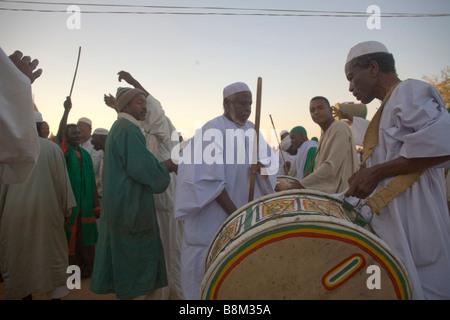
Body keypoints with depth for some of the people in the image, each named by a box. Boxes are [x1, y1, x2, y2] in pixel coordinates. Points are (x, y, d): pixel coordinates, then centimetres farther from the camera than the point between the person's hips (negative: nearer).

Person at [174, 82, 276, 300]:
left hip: (244, 210, 7)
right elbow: (209, 179, -19)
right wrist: (234, 213, -19)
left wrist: (262, 166, -14)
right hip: (214, 217, -6)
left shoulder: (251, 130, 8)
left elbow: (269, 160, 10)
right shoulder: (213, 131, -14)